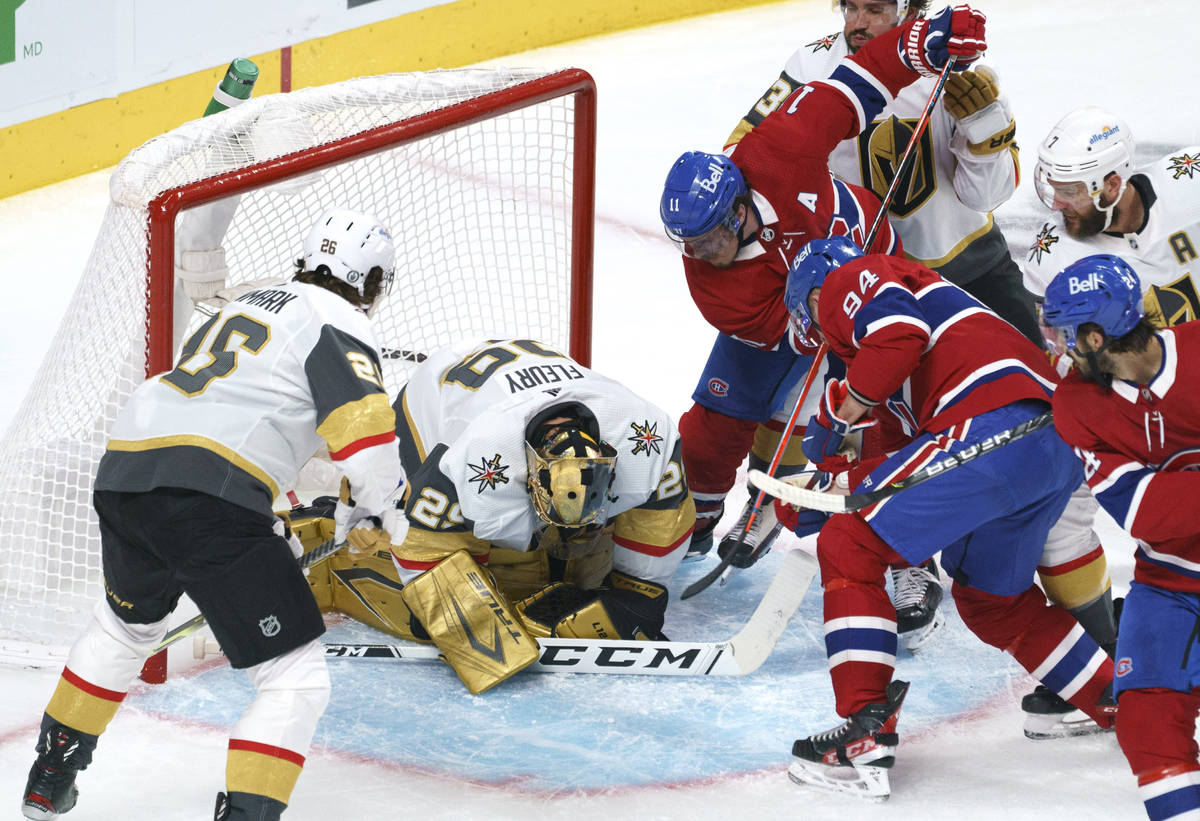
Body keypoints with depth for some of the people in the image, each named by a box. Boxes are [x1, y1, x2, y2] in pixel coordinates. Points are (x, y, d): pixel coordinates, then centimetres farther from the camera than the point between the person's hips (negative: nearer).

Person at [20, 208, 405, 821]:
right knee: (295, 679, -3)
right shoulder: (340, 325, 3)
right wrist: (360, 511, 9)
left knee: (126, 624, 36)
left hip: (122, 471, 9)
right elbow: (369, 441, -11)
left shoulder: (250, 305, 28)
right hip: (205, 495, -8)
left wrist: (265, 528, 40)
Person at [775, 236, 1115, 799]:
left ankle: (865, 738, -10)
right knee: (991, 600, 29)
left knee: (849, 547, -3)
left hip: (992, 425, -10)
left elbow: (899, 332, -12)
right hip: (1060, 447, 10)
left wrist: (841, 412, -1)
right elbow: (903, 435, 34)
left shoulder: (852, 279, 10)